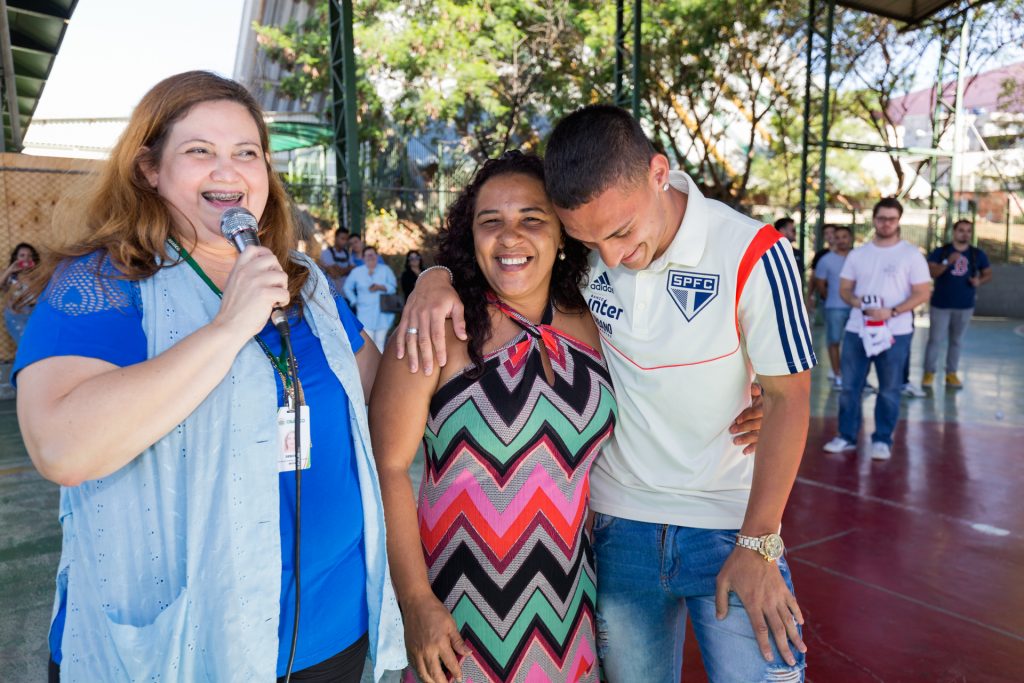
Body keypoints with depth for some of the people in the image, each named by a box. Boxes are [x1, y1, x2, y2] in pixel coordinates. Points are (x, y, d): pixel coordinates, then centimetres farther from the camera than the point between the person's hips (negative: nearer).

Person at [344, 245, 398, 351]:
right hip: (365, 313, 0)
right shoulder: (356, 271, 8)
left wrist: (380, 287, -15)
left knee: (380, 342, 0)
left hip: (382, 313, 0)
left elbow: (393, 287, 2)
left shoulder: (385, 269, 6)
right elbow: (347, 288, 16)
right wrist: (354, 302, 7)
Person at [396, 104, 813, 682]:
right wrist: (435, 278, -15)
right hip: (619, 525, 3)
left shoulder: (753, 255, -18)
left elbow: (789, 397, -11)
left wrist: (757, 545, -9)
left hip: (731, 525, -2)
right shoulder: (583, 237, -8)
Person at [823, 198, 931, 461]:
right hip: (857, 330, 3)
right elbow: (844, 289, 10)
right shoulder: (857, 254, 9)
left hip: (895, 332, -3)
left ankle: (883, 440, 15)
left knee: (889, 389, 4)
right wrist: (859, 304, -12)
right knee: (849, 386, 6)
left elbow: (923, 293, -5)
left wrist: (892, 312, -18)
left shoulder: (911, 254, -2)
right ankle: (847, 436, 17)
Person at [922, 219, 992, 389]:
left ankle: (951, 374, 17)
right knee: (935, 340, -3)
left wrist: (979, 281, -10)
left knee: (956, 341, 10)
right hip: (941, 305, -3)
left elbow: (988, 274, 12)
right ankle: (929, 372, 7)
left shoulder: (978, 254, 5)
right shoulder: (940, 252, -3)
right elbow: (931, 272, -14)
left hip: (965, 306, 3)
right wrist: (948, 262, -30)